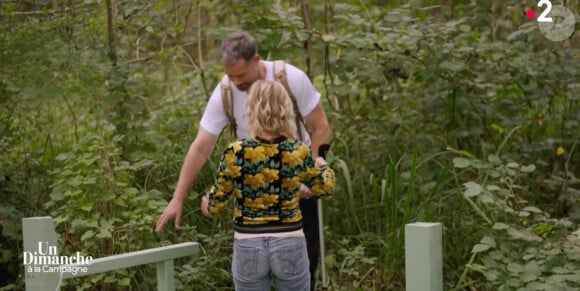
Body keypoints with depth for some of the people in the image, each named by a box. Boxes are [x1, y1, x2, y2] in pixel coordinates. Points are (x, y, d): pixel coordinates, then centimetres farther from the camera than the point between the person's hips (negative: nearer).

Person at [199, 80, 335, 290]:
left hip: (248, 247, 0)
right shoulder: (299, 152, -8)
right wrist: (323, 166, 32)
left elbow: (215, 203, 0)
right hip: (290, 246, 1)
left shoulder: (236, 153, -11)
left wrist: (206, 205, 24)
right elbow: (325, 188, 10)